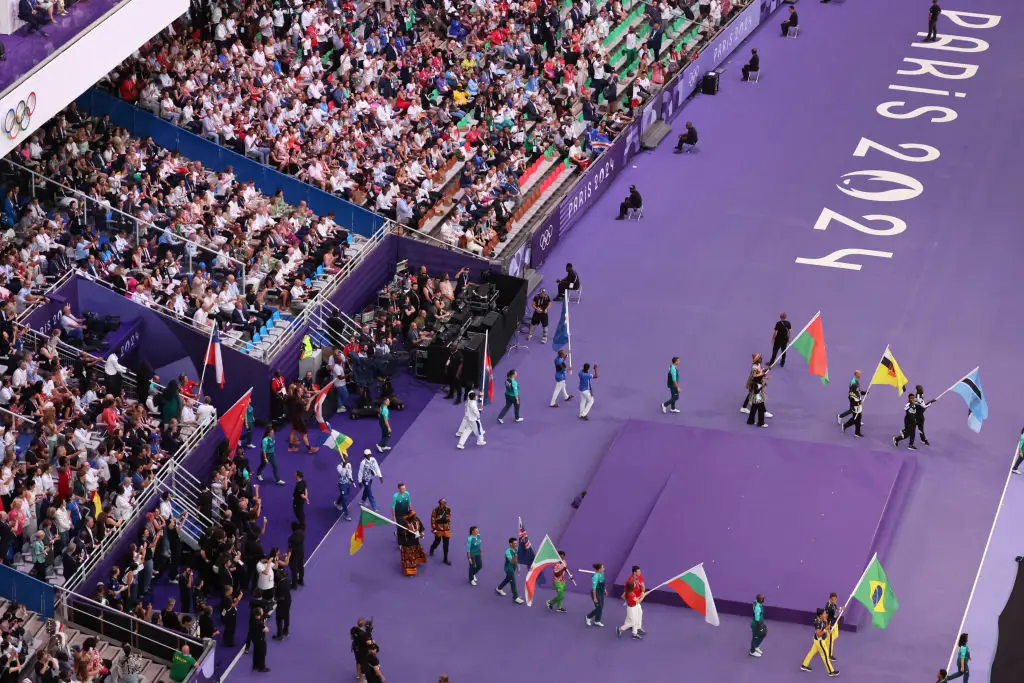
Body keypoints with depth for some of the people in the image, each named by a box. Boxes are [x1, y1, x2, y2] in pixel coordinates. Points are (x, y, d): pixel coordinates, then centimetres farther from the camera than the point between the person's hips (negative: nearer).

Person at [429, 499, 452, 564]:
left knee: (446, 544, 3)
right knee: (437, 541, 17)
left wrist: (449, 526, 15)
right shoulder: (435, 510, -17)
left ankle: (445, 559, 12)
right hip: (438, 529, -3)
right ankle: (432, 549, 52)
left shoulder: (448, 509, -5)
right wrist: (434, 529, -13)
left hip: (446, 529, 3)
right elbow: (432, 520, -12)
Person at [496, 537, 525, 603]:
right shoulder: (508, 551, -30)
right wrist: (515, 555, -56)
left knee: (508, 579, 26)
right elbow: (512, 561, -38)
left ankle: (499, 589, 49)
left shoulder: (516, 549, -5)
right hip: (509, 568, -9)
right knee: (513, 582, -6)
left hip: (513, 568, 9)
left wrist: (518, 566, 15)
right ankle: (515, 597, 2)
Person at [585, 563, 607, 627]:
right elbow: (594, 588, -25)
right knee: (598, 607, 0)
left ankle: (597, 621, 30)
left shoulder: (602, 573, -4)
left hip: (601, 592, 8)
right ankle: (589, 617, 24)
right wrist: (595, 598, -21)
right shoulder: (595, 576, -30)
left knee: (601, 607, 15)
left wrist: (605, 589, 20)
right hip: (596, 593, -8)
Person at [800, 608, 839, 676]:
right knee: (825, 655, 3)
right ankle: (831, 671, 15)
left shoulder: (821, 620, -3)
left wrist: (826, 622, -8)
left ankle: (804, 665, 38)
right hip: (819, 641, -9)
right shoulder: (818, 623, -30)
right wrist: (825, 629, -29)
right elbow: (818, 634, -29)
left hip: (818, 640, 9)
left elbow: (826, 627, 9)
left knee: (812, 652, 23)